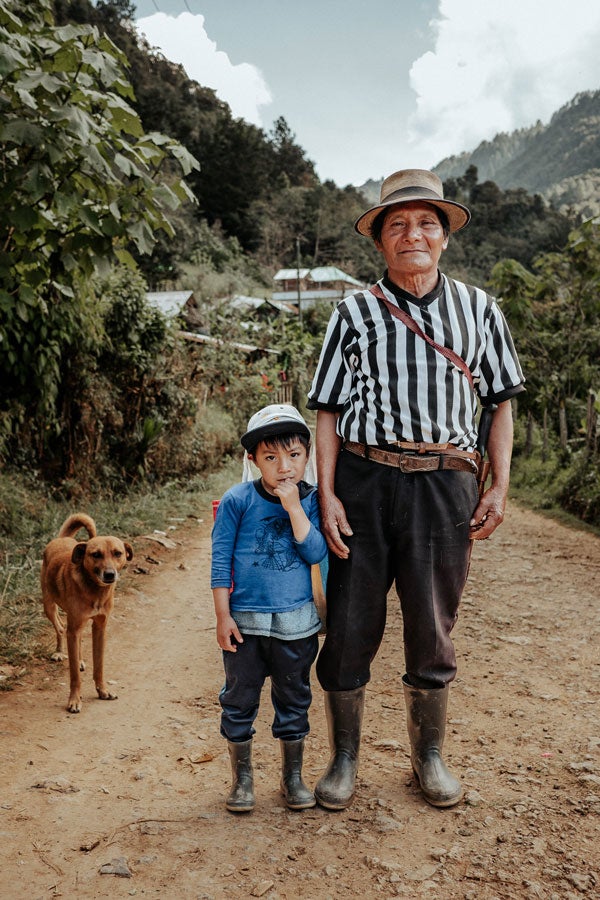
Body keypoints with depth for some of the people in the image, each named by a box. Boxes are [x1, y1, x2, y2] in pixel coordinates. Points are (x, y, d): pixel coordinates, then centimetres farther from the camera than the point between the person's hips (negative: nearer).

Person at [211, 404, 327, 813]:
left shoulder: (312, 501, -3)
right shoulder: (237, 500, -8)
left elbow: (316, 553, -15)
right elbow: (221, 560, -5)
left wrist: (294, 507, -22)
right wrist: (223, 616, -6)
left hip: (297, 623, 1)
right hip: (245, 621, -1)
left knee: (294, 700, 14)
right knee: (240, 700, 10)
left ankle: (293, 777, 33)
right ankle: (242, 778, 29)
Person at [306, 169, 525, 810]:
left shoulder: (478, 309, 12)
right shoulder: (354, 314, 7)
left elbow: (501, 401, 13)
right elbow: (329, 411, 5)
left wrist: (500, 486, 3)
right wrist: (327, 494, -6)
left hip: (444, 484, 1)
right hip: (364, 480, -1)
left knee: (432, 629, 11)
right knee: (350, 623, 5)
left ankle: (429, 756, 32)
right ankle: (344, 758, 26)